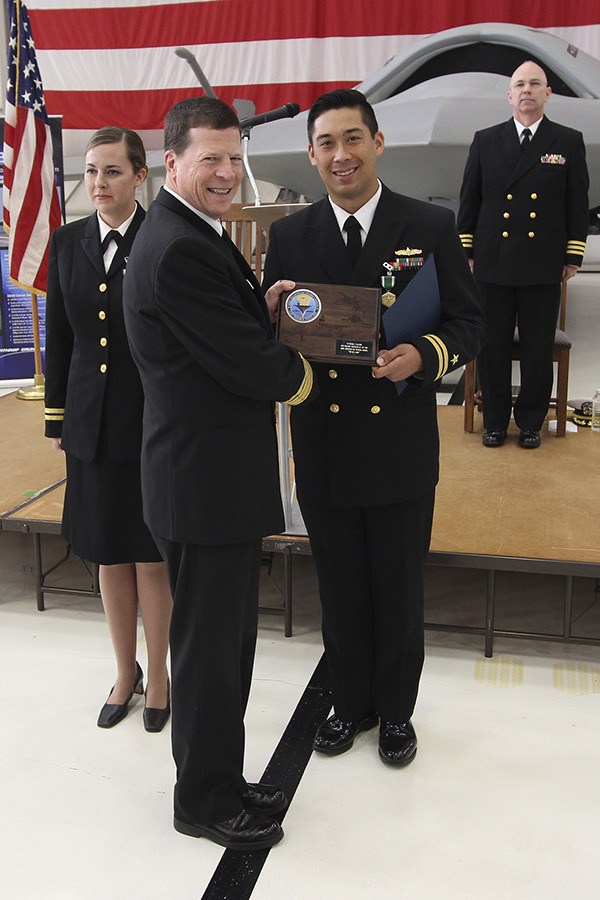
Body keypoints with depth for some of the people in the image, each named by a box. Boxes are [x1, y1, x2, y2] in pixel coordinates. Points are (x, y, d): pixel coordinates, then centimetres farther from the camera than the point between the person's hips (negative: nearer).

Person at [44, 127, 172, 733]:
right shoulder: (66, 243, 7)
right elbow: (58, 337, 11)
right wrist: (57, 419, 10)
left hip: (154, 419, -4)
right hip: (92, 423, 4)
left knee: (151, 557, 6)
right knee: (110, 557, 14)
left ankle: (158, 676, 26)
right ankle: (125, 673, 32)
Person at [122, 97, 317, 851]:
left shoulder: (194, 235, 13)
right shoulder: (178, 250, -21)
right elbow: (254, 368, -21)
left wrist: (264, 307, -1)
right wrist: (301, 372, -1)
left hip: (220, 477, 10)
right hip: (205, 482, -10)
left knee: (225, 641, 20)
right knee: (209, 648, 7)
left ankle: (220, 778, 38)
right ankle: (204, 803, 27)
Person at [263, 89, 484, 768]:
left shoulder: (431, 227, -2)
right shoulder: (289, 235, 3)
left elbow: (469, 322, -1)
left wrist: (425, 354, -21)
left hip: (401, 447, -1)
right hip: (323, 448, 2)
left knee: (398, 590, 13)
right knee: (340, 589, 16)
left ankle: (395, 710, 35)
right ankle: (350, 703, 38)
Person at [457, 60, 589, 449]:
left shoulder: (569, 142, 5)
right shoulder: (486, 140, 7)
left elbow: (578, 205, 6)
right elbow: (469, 201, 9)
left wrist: (573, 258, 2)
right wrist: (466, 252, 5)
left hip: (543, 268, 0)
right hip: (493, 264, 1)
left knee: (539, 350, 5)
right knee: (493, 348, 6)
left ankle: (531, 423, 20)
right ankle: (495, 421, 20)